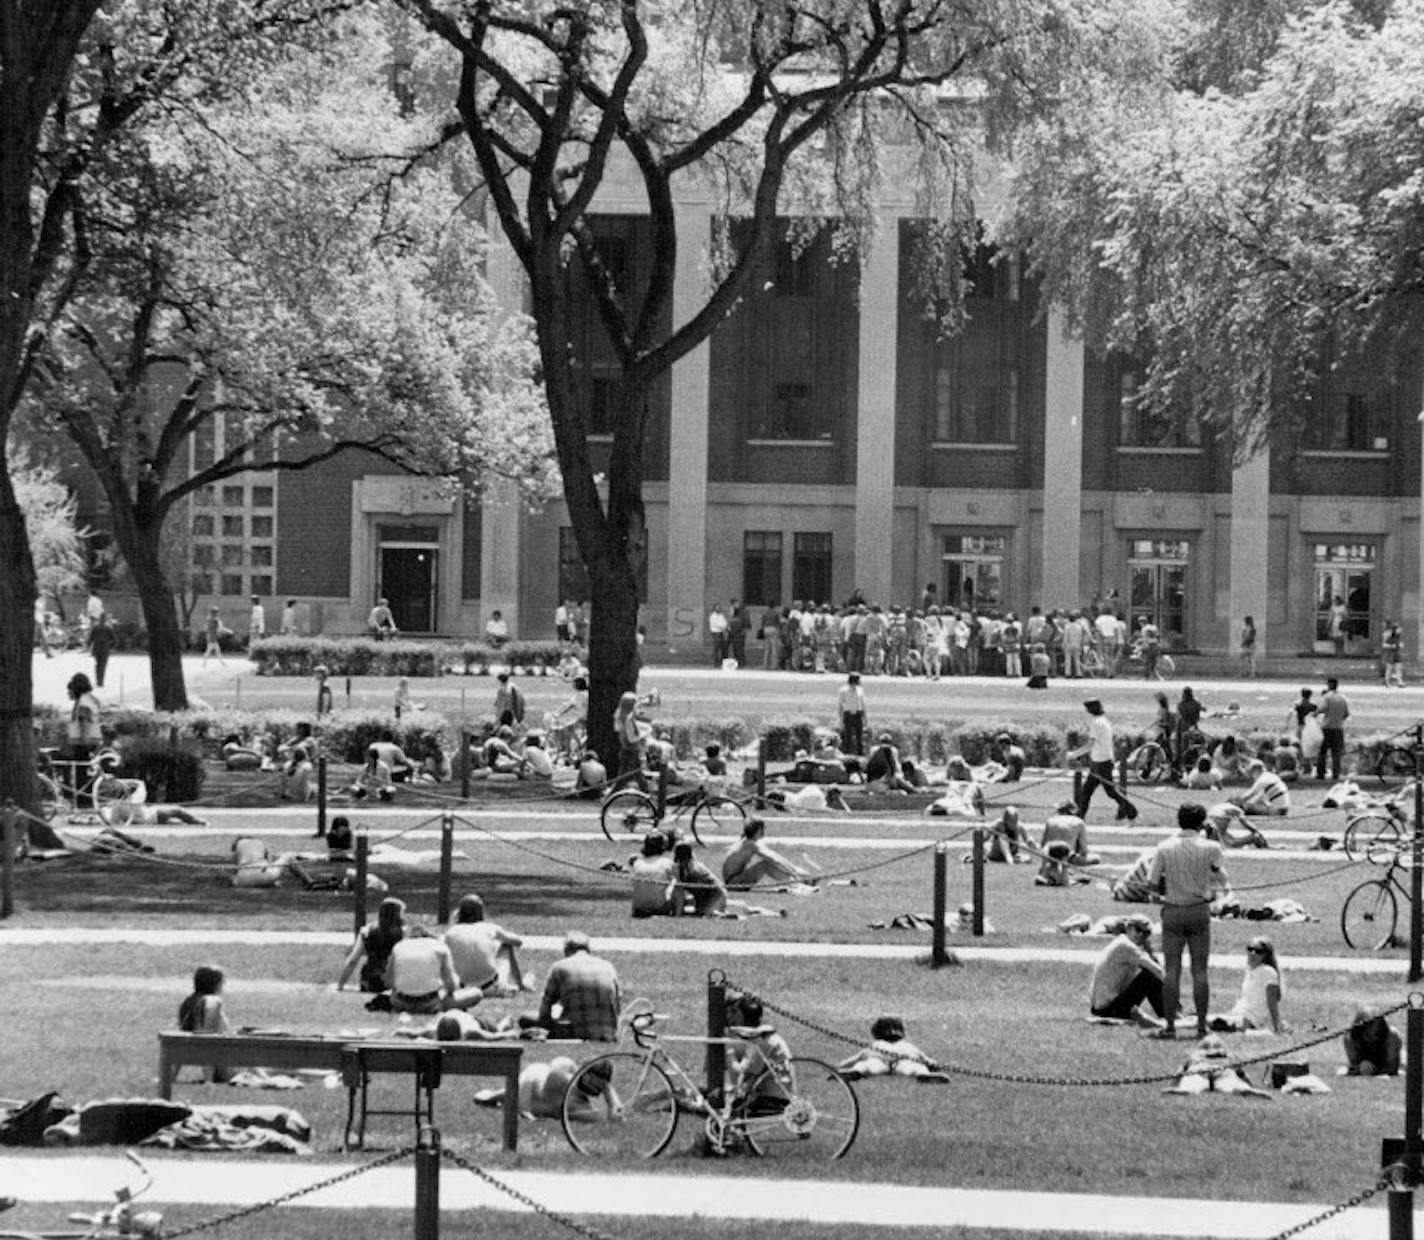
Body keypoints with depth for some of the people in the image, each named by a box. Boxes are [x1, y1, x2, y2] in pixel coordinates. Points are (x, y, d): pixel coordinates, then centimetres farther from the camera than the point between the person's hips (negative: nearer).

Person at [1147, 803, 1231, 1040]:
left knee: (1171, 969, 4)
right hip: (1200, 910, 0)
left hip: (1172, 911, 1)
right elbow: (1221, 880, 4)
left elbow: (1153, 883, -3)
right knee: (1200, 970, 4)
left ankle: (1170, 1024, 2)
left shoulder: (1164, 848, -4)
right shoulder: (1210, 848, -6)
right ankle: (1202, 1025, 5)